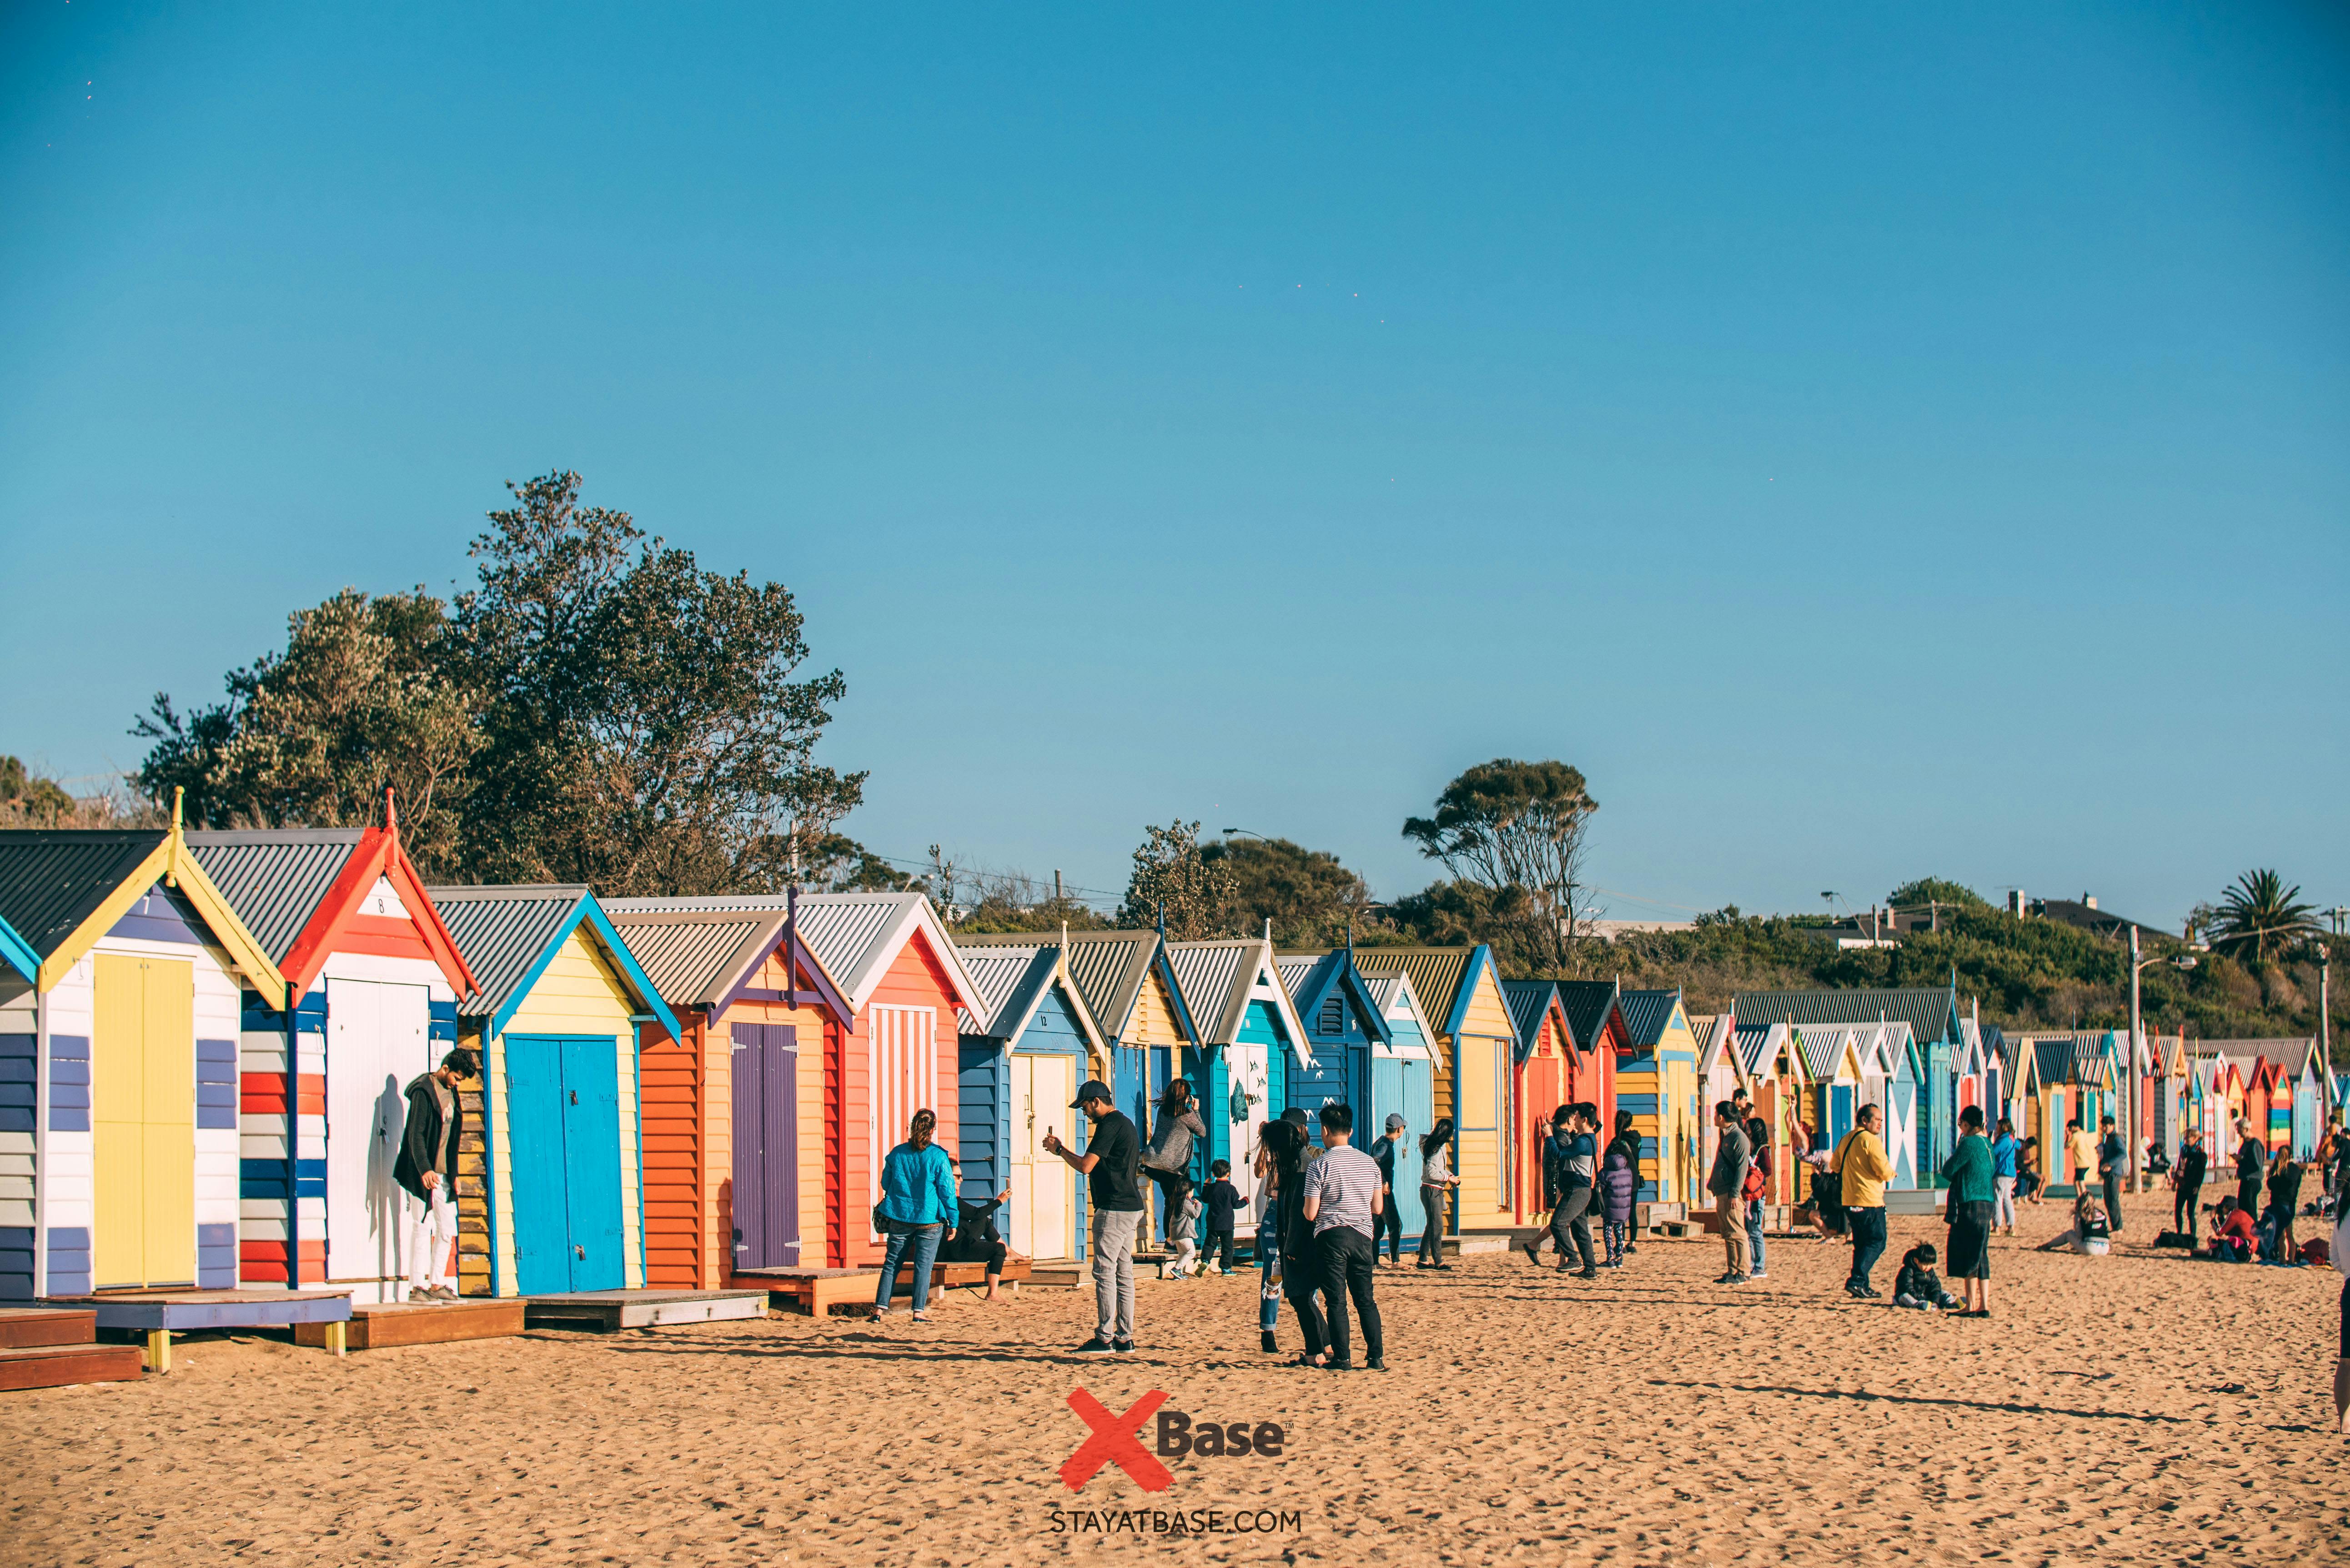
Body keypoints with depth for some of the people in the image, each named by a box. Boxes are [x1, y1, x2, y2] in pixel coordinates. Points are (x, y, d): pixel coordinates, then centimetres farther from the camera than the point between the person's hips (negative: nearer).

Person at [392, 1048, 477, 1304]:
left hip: (444, 1174, 8)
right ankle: (417, 1286, -5)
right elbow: (416, 1134, -16)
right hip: (425, 1173, -8)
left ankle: (437, 1284, 12)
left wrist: (454, 1174, 18)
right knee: (423, 1226, -7)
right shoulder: (424, 1091, -10)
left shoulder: (451, 1094, 15)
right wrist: (425, 1170, -24)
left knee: (447, 1229, 7)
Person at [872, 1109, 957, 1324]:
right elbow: (947, 1191, -7)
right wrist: (952, 1221, 1)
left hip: (899, 1218, 3)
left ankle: (879, 1309, 7)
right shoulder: (938, 1156, -10)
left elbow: (886, 1184, 11)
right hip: (929, 1220, -3)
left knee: (891, 1264, 10)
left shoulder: (897, 1153, 0)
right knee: (924, 1266, 3)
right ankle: (919, 1312, 1)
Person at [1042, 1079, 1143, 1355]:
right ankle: (1125, 1338, 11)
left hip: (1113, 1210, -10)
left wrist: (1059, 1149, -4)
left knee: (1105, 1273, -8)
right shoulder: (1125, 1123, 19)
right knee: (1124, 1273, 10)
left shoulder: (1110, 1125, -13)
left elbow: (1086, 1166, -17)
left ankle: (1104, 1339, -9)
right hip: (1131, 1208, 10)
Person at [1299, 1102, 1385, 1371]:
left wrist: (1303, 1206, 13)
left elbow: (1310, 1214, -9)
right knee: (1365, 1299, 11)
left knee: (1337, 1301, 1)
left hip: (1331, 1236, -4)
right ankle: (1377, 1357, 8)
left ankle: (1342, 1359, 1)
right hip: (1362, 1236, 4)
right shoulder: (1369, 1163, 6)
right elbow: (1377, 1209, 10)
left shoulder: (1319, 1167, -9)